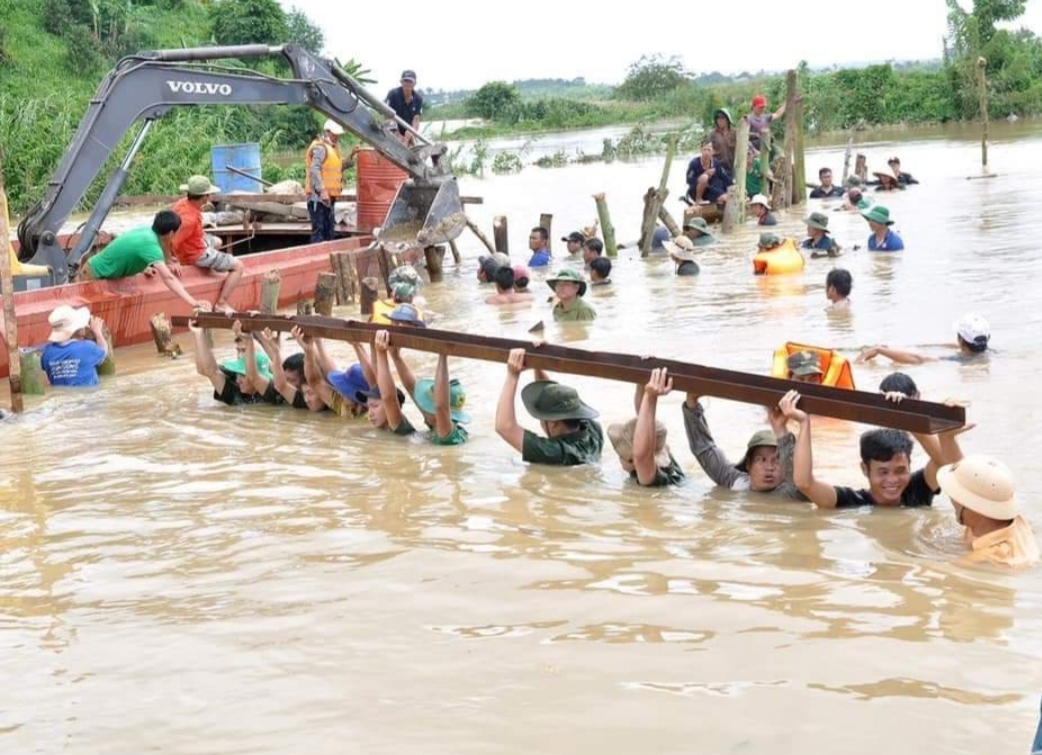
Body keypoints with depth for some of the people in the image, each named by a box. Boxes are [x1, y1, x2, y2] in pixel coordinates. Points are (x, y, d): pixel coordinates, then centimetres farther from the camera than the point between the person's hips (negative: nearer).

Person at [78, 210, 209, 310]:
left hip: (105, 273, 9)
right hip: (94, 276, -9)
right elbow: (168, 278, -45)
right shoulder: (150, 244, -33)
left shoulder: (147, 231, -7)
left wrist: (142, 268, 5)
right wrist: (194, 303, -51)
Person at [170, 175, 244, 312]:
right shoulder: (190, 219, -36)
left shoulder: (183, 202, -11)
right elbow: (171, 242, -36)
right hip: (197, 255, -10)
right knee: (238, 266, -5)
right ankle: (221, 304, -5)